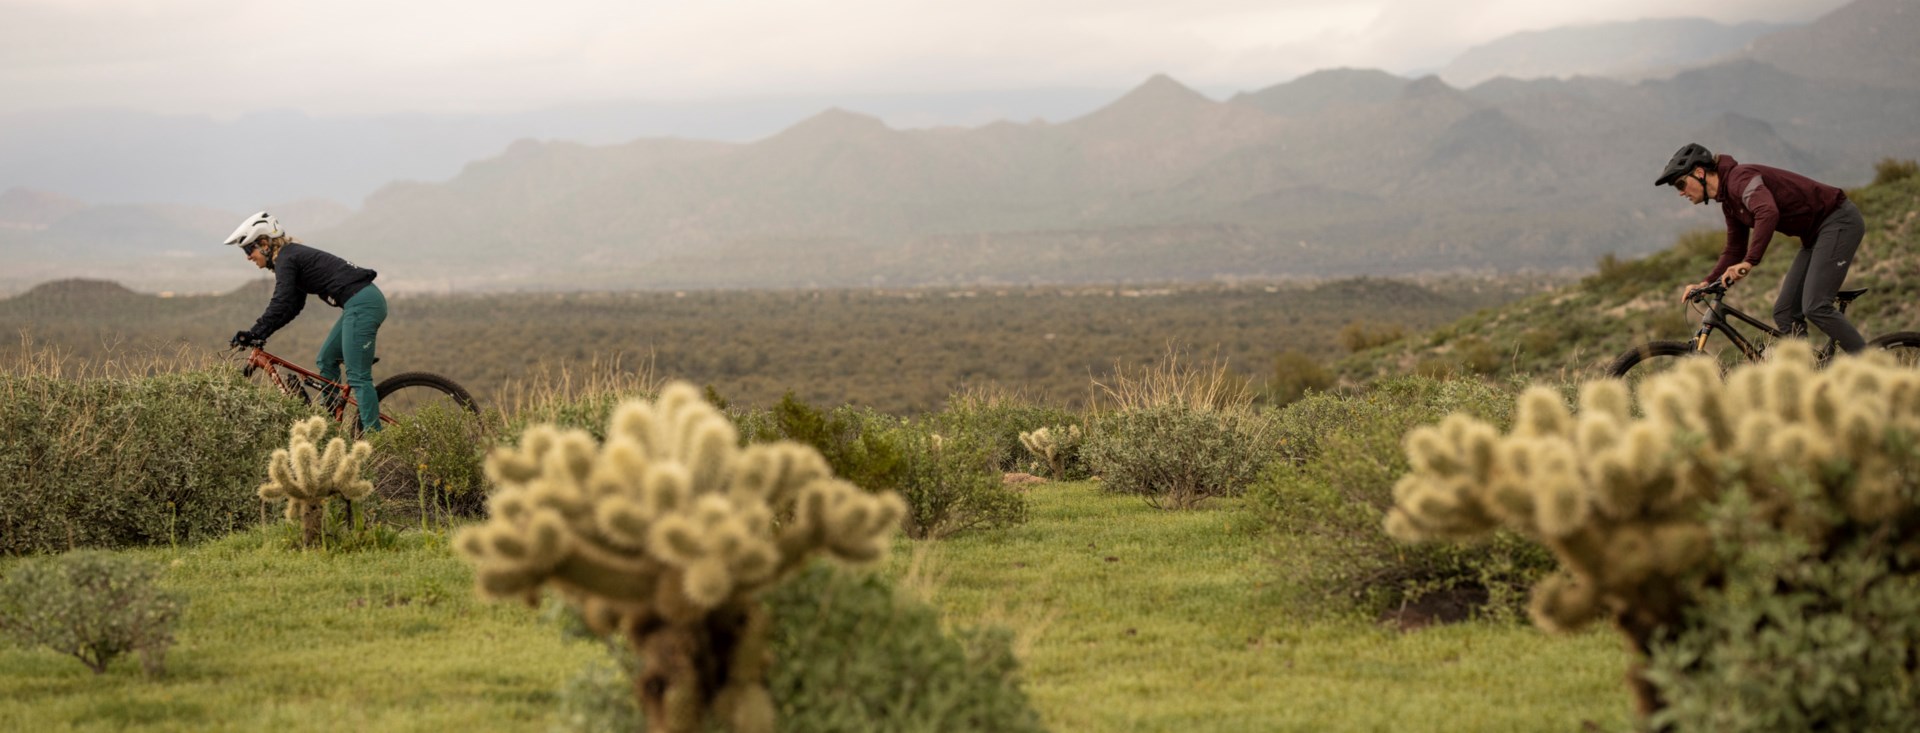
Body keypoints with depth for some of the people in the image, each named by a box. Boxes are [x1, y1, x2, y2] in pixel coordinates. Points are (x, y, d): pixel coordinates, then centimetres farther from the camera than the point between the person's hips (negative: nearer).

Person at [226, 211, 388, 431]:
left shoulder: (286, 259, -8)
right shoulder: (295, 255, 21)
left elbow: (280, 305, -18)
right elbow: (291, 308, 23)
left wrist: (254, 333, -16)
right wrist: (259, 334, 17)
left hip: (361, 304, -10)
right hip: (367, 299, 10)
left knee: (357, 376, -11)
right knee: (326, 359, 19)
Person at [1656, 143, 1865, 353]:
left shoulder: (1740, 178, -20)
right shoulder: (1729, 201, 10)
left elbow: (1768, 213, -39)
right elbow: (1734, 251, 17)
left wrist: (1749, 262, -47)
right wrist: (1706, 283, 3)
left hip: (1839, 220, -10)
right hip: (1815, 233, 10)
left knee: (1815, 308, -20)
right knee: (1784, 313, 2)